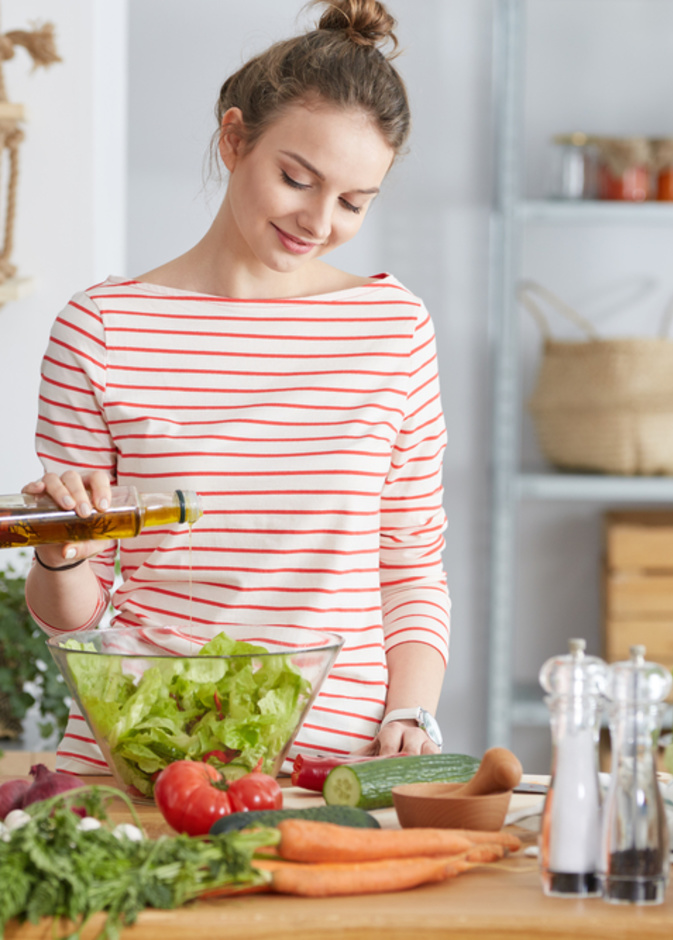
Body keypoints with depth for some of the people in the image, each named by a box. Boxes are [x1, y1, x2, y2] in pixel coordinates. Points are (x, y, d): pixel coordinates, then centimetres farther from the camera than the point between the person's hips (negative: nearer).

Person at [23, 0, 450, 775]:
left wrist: (407, 716, -1)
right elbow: (71, 616, 9)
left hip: (335, 755, 1)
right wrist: (61, 555, -12)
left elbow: (413, 571, 13)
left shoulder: (394, 327, 8)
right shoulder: (102, 329, 3)